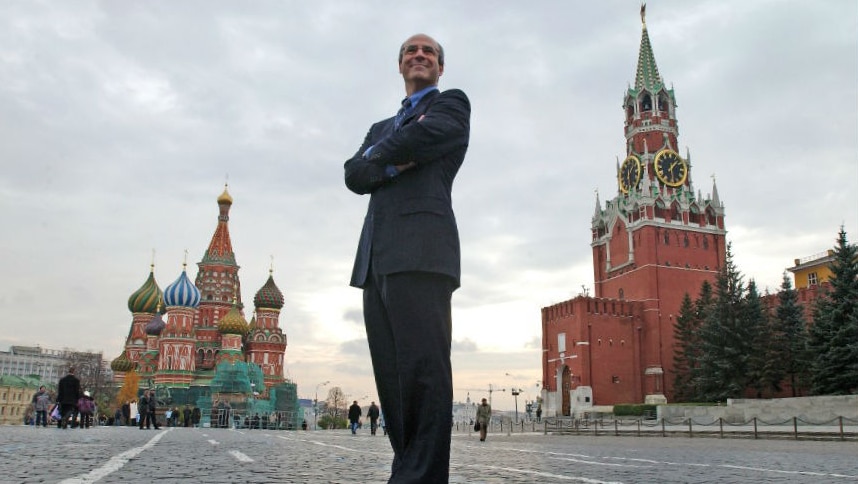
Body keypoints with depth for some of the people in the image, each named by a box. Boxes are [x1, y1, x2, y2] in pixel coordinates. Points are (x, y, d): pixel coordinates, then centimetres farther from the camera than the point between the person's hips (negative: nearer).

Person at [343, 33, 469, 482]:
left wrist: (379, 155, 11)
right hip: (376, 257, 7)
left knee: (423, 368, -14)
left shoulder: (452, 103, 16)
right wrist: (392, 164, -3)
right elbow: (353, 174, 16)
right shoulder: (382, 127, 32)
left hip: (421, 248, -6)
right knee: (392, 374, 2)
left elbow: (423, 135, -5)